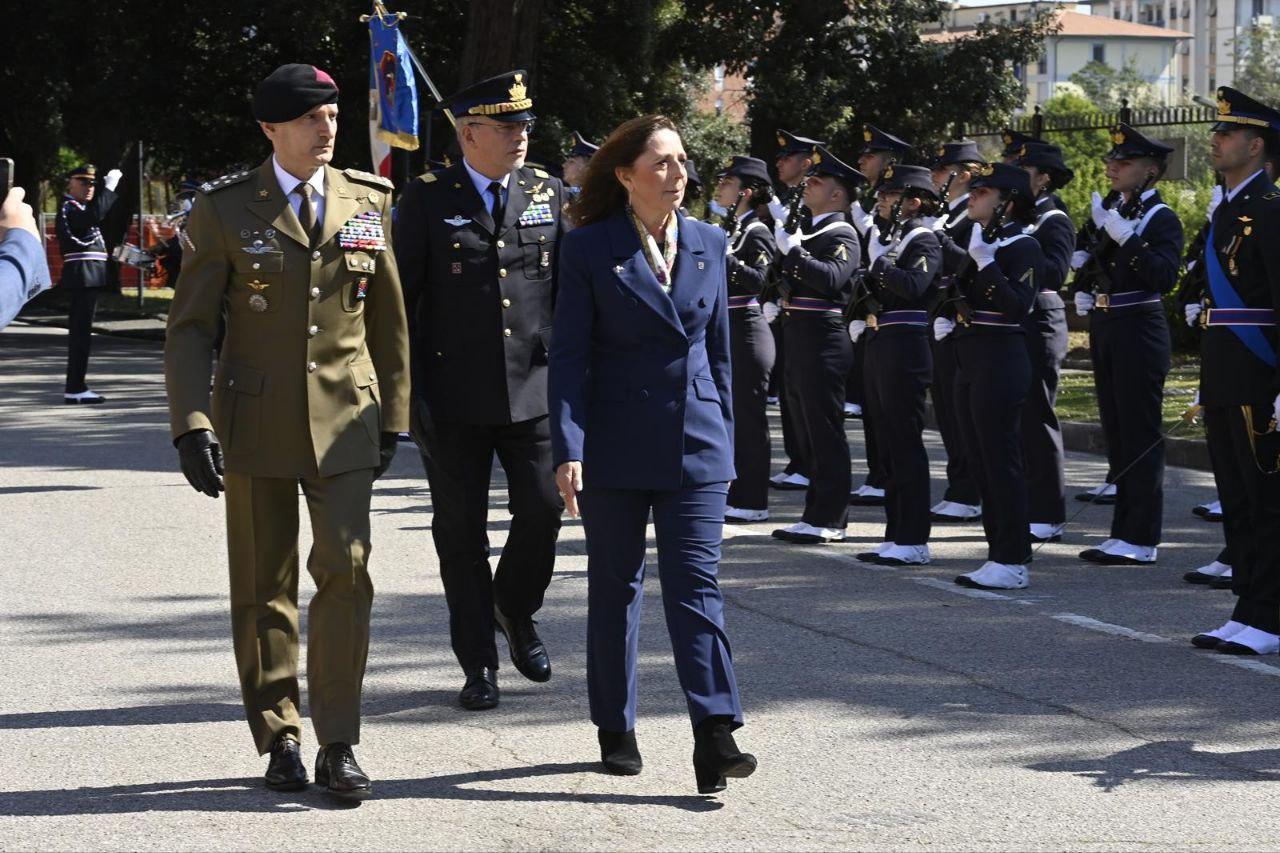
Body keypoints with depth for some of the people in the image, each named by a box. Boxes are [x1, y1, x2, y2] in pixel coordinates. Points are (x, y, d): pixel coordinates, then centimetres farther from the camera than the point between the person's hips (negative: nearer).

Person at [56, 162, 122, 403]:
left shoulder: (79, 208, 20)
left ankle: (75, 387, 17)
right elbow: (94, 216, -30)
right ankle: (75, 389, -11)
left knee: (80, 333, 12)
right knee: (81, 332, -10)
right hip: (83, 277, -11)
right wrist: (109, 187, -25)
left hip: (87, 279, 11)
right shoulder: (68, 208, -11)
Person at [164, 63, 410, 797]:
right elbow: (190, 327, -1)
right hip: (255, 420, -1)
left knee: (346, 568, -10)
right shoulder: (226, 209, 0)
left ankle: (339, 744, -3)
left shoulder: (369, 201, 6)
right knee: (263, 586, 4)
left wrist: (393, 418, 13)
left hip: (343, 420, 1)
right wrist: (191, 424, -11)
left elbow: (390, 319, 13)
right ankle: (280, 738, 16)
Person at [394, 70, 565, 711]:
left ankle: (516, 611, 27)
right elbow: (400, 299, -2)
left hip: (533, 387, 2)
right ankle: (478, 664, 15)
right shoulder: (427, 200, -2)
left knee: (543, 508, -3)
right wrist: (406, 391, -6)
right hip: (454, 396, -2)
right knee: (461, 532, 4)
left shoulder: (549, 194, 7)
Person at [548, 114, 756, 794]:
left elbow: (718, 347, 14)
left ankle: (714, 737, -13)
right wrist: (568, 449, -14)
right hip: (616, 447, -2)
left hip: (695, 444, 2)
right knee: (615, 586, 9)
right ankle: (615, 731, 20)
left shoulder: (708, 243, 8)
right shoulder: (589, 249, -3)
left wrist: (725, 441, 13)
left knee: (696, 584, -6)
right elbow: (568, 356, -5)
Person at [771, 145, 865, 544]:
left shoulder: (842, 235, -8)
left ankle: (829, 520, -4)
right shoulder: (809, 232, 19)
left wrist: (794, 250, -23)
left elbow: (831, 278, -25)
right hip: (800, 341, 10)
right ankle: (817, 514, 19)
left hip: (824, 341, -9)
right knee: (809, 433, 13)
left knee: (825, 432, -6)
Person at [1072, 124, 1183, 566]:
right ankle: (1124, 533, 18)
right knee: (1117, 433, 12)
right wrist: (1082, 291, 7)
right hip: (1105, 330, 8)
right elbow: (1091, 266, 27)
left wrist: (1125, 237, -26)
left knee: (1140, 435, -6)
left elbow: (1165, 276, -23)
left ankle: (1141, 540, -3)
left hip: (1139, 332, -8)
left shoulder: (1161, 219, -8)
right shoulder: (1110, 212, 14)